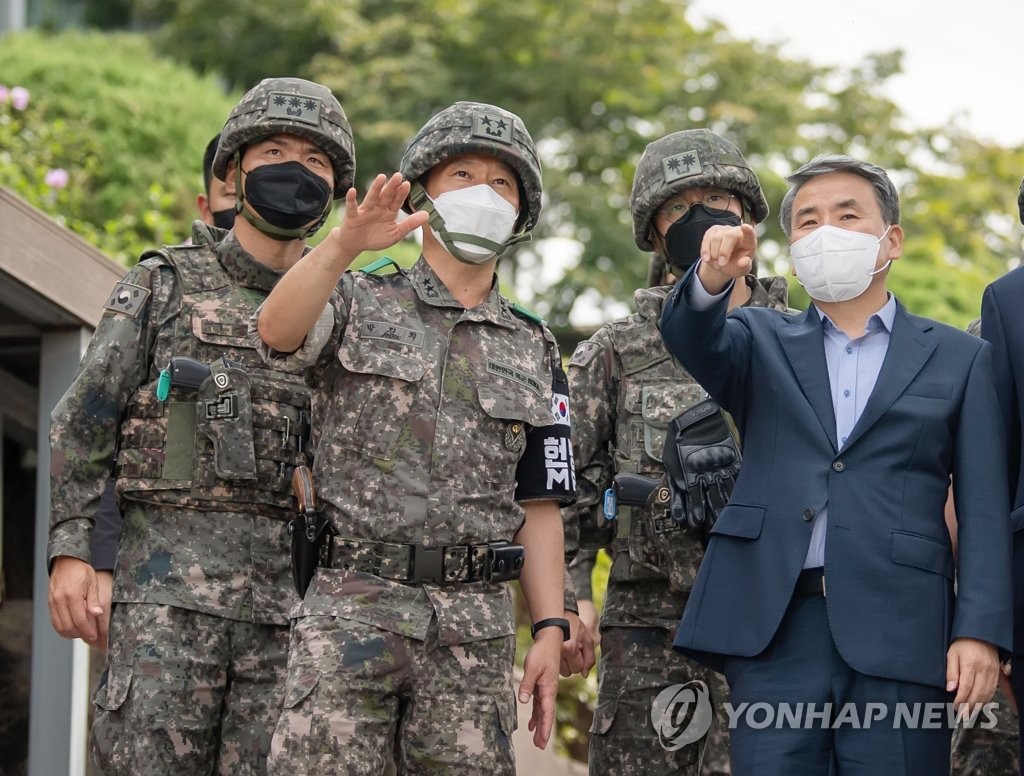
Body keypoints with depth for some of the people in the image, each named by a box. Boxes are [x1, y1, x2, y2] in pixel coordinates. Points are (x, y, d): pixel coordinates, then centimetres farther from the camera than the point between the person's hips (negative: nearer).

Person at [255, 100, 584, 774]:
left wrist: (551, 630, 3)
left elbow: (538, 506, 15)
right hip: (353, 600, -3)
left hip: (475, 621, 3)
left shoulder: (533, 349, 17)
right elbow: (278, 332, -17)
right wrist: (343, 246, -35)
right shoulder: (360, 303, 7)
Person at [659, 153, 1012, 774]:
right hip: (774, 628, 1)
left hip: (898, 635, -1)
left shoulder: (959, 359, 12)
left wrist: (980, 631, -7)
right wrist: (712, 278, -28)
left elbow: (983, 512, 5)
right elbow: (694, 340, -6)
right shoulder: (763, 343, 17)